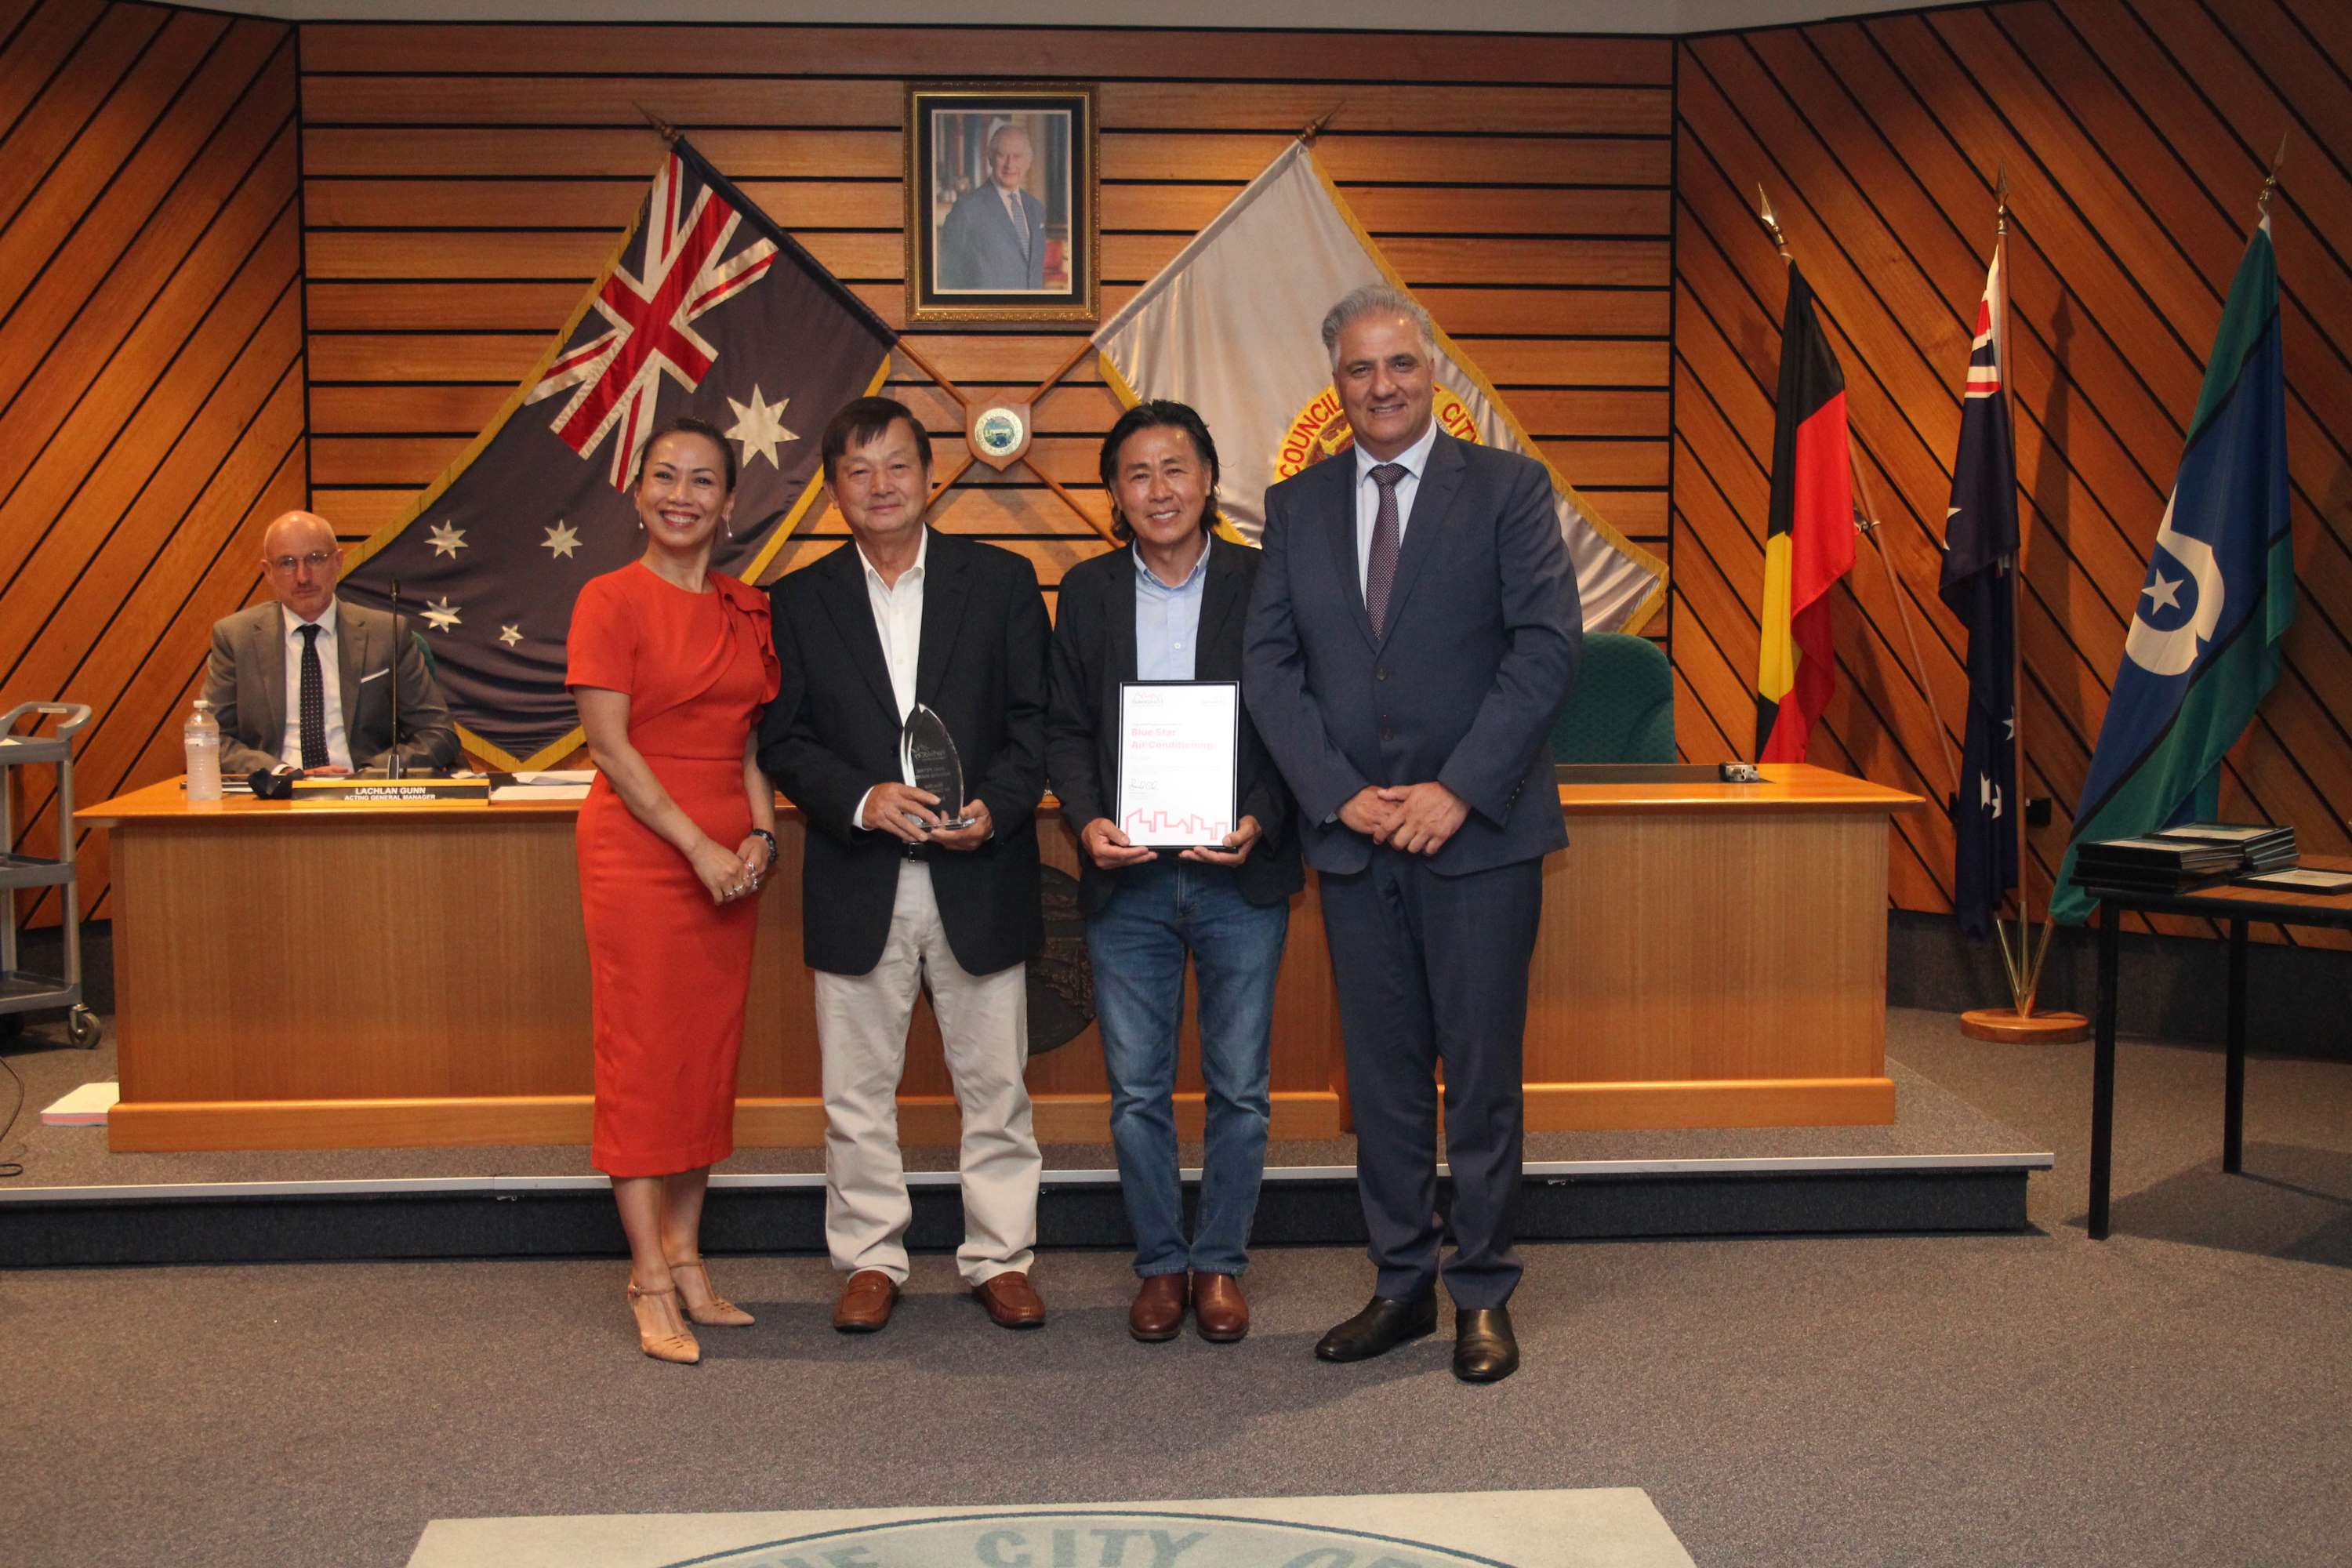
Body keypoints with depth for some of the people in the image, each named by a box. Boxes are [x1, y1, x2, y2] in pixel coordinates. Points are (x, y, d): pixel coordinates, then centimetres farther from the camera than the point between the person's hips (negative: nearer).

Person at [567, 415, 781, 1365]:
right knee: (642, 1055, -2)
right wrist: (698, 847, -15)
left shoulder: (748, 611, 11)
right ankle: (651, 1283, 5)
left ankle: (685, 1258, 19)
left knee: (710, 1055, 9)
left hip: (730, 857, 6)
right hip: (639, 849, -6)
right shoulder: (610, 601, -5)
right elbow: (612, 747, -11)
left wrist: (760, 836, -2)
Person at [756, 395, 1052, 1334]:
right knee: (857, 1091, 8)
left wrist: (996, 806, -15)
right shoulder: (799, 602, 6)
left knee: (994, 1084, 7)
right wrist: (862, 799, -15)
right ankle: (871, 1258, 22)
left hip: (979, 878, 0)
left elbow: (1035, 717, 2)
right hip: (858, 886, 1)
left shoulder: (1001, 580, 4)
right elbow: (783, 739, 2)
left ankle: (999, 1257, 20)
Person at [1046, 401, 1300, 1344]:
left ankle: (1220, 1263, 23)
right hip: (1126, 878, 2)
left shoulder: (1263, 585, 0)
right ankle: (1160, 1265, 23)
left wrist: (1259, 822, -15)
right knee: (1136, 1091, 8)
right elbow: (1065, 728, 8)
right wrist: (1086, 819, -10)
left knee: (1240, 1088, 7)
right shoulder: (1088, 592, 7)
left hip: (1240, 876, -1)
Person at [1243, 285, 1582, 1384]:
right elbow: (1268, 665, 5)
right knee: (1382, 1074, 10)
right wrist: (1339, 793, -8)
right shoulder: (1295, 505, 10)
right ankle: (1403, 1285, 21)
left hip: (1478, 830, -3)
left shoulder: (1507, 488, 0)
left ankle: (1483, 1295, 16)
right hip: (1352, 836, 3)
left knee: (1481, 1070, 3)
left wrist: (1459, 789, -15)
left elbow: (1549, 645, -8)